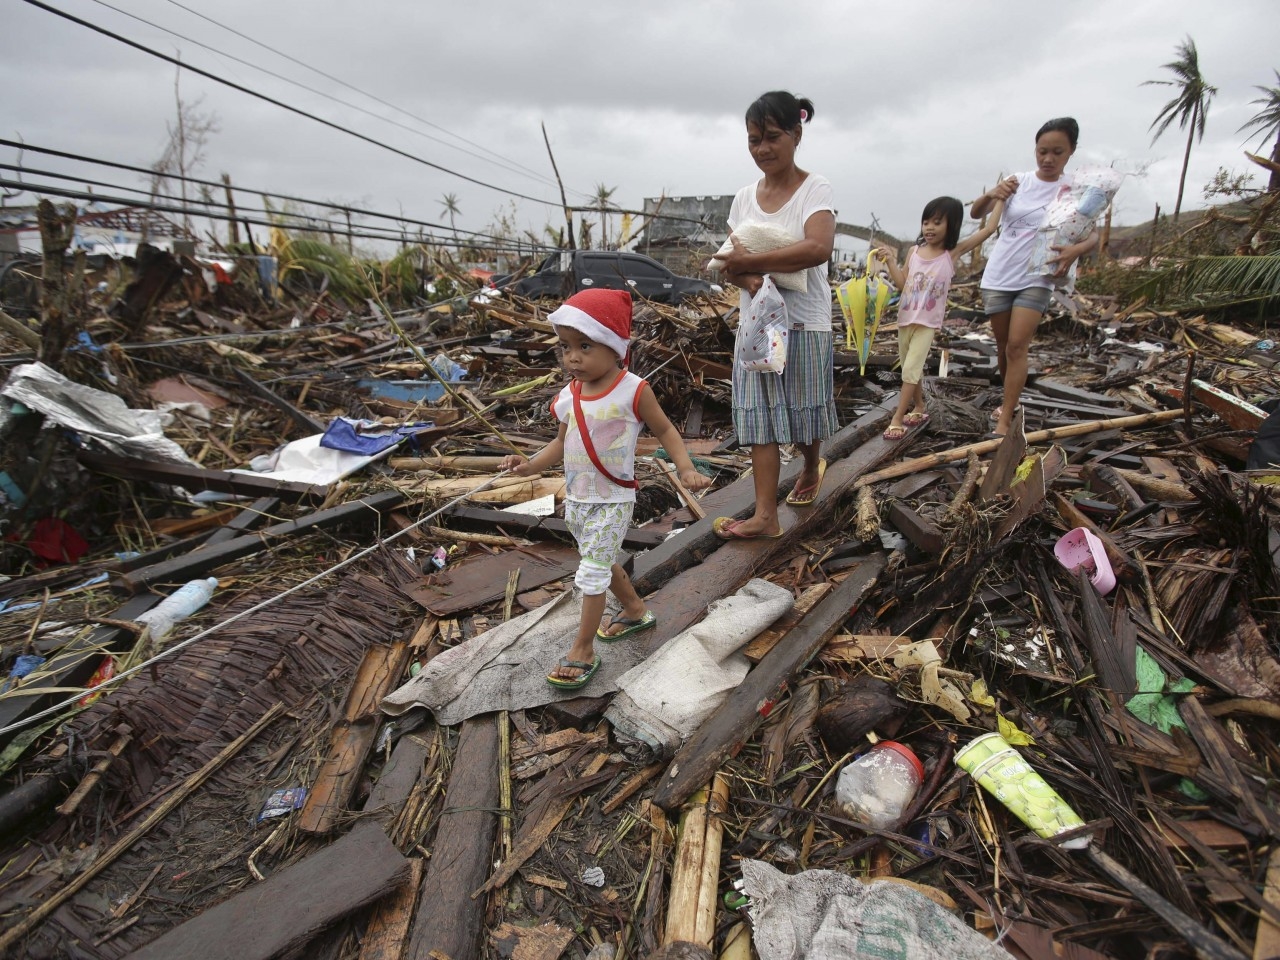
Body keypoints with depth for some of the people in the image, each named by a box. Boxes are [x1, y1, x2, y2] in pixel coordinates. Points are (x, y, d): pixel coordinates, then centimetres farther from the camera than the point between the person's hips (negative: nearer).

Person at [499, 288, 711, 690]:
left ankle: (582, 652, 10)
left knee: (592, 573, -4)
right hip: (576, 499, 7)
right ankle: (635, 611, 46)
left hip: (612, 502, -7)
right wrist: (531, 464, -4)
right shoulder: (569, 396, -1)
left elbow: (664, 430, -6)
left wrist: (686, 468, -17)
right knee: (601, 563, 23)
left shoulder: (633, 391, -17)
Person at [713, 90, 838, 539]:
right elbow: (729, 261, 3)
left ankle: (812, 465, 41)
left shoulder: (815, 189, -7)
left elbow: (818, 248, -24)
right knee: (758, 416, -1)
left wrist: (751, 261, -23)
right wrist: (748, 279, -20)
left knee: (802, 411, 9)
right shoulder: (745, 196, 8)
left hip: (804, 322, -4)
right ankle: (765, 515, 2)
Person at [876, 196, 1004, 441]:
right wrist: (891, 262, -12)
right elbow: (902, 284, -1)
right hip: (904, 319, 4)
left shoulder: (953, 253, -6)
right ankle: (919, 408, 33)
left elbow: (989, 229, -5)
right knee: (910, 369, 15)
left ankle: (897, 419, -8)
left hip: (928, 323, -4)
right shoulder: (913, 252, 2)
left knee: (911, 370, -11)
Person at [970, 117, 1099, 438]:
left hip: (1036, 279, -2)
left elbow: (1093, 235, -2)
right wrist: (991, 194, -27)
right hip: (998, 276, 2)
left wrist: (1076, 249, -26)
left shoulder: (1075, 190, -3)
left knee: (1017, 345, -13)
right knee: (1003, 344, 12)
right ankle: (1011, 399, 34)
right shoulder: (1018, 182, 0)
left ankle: (1005, 420, -12)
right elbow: (975, 214, -5)